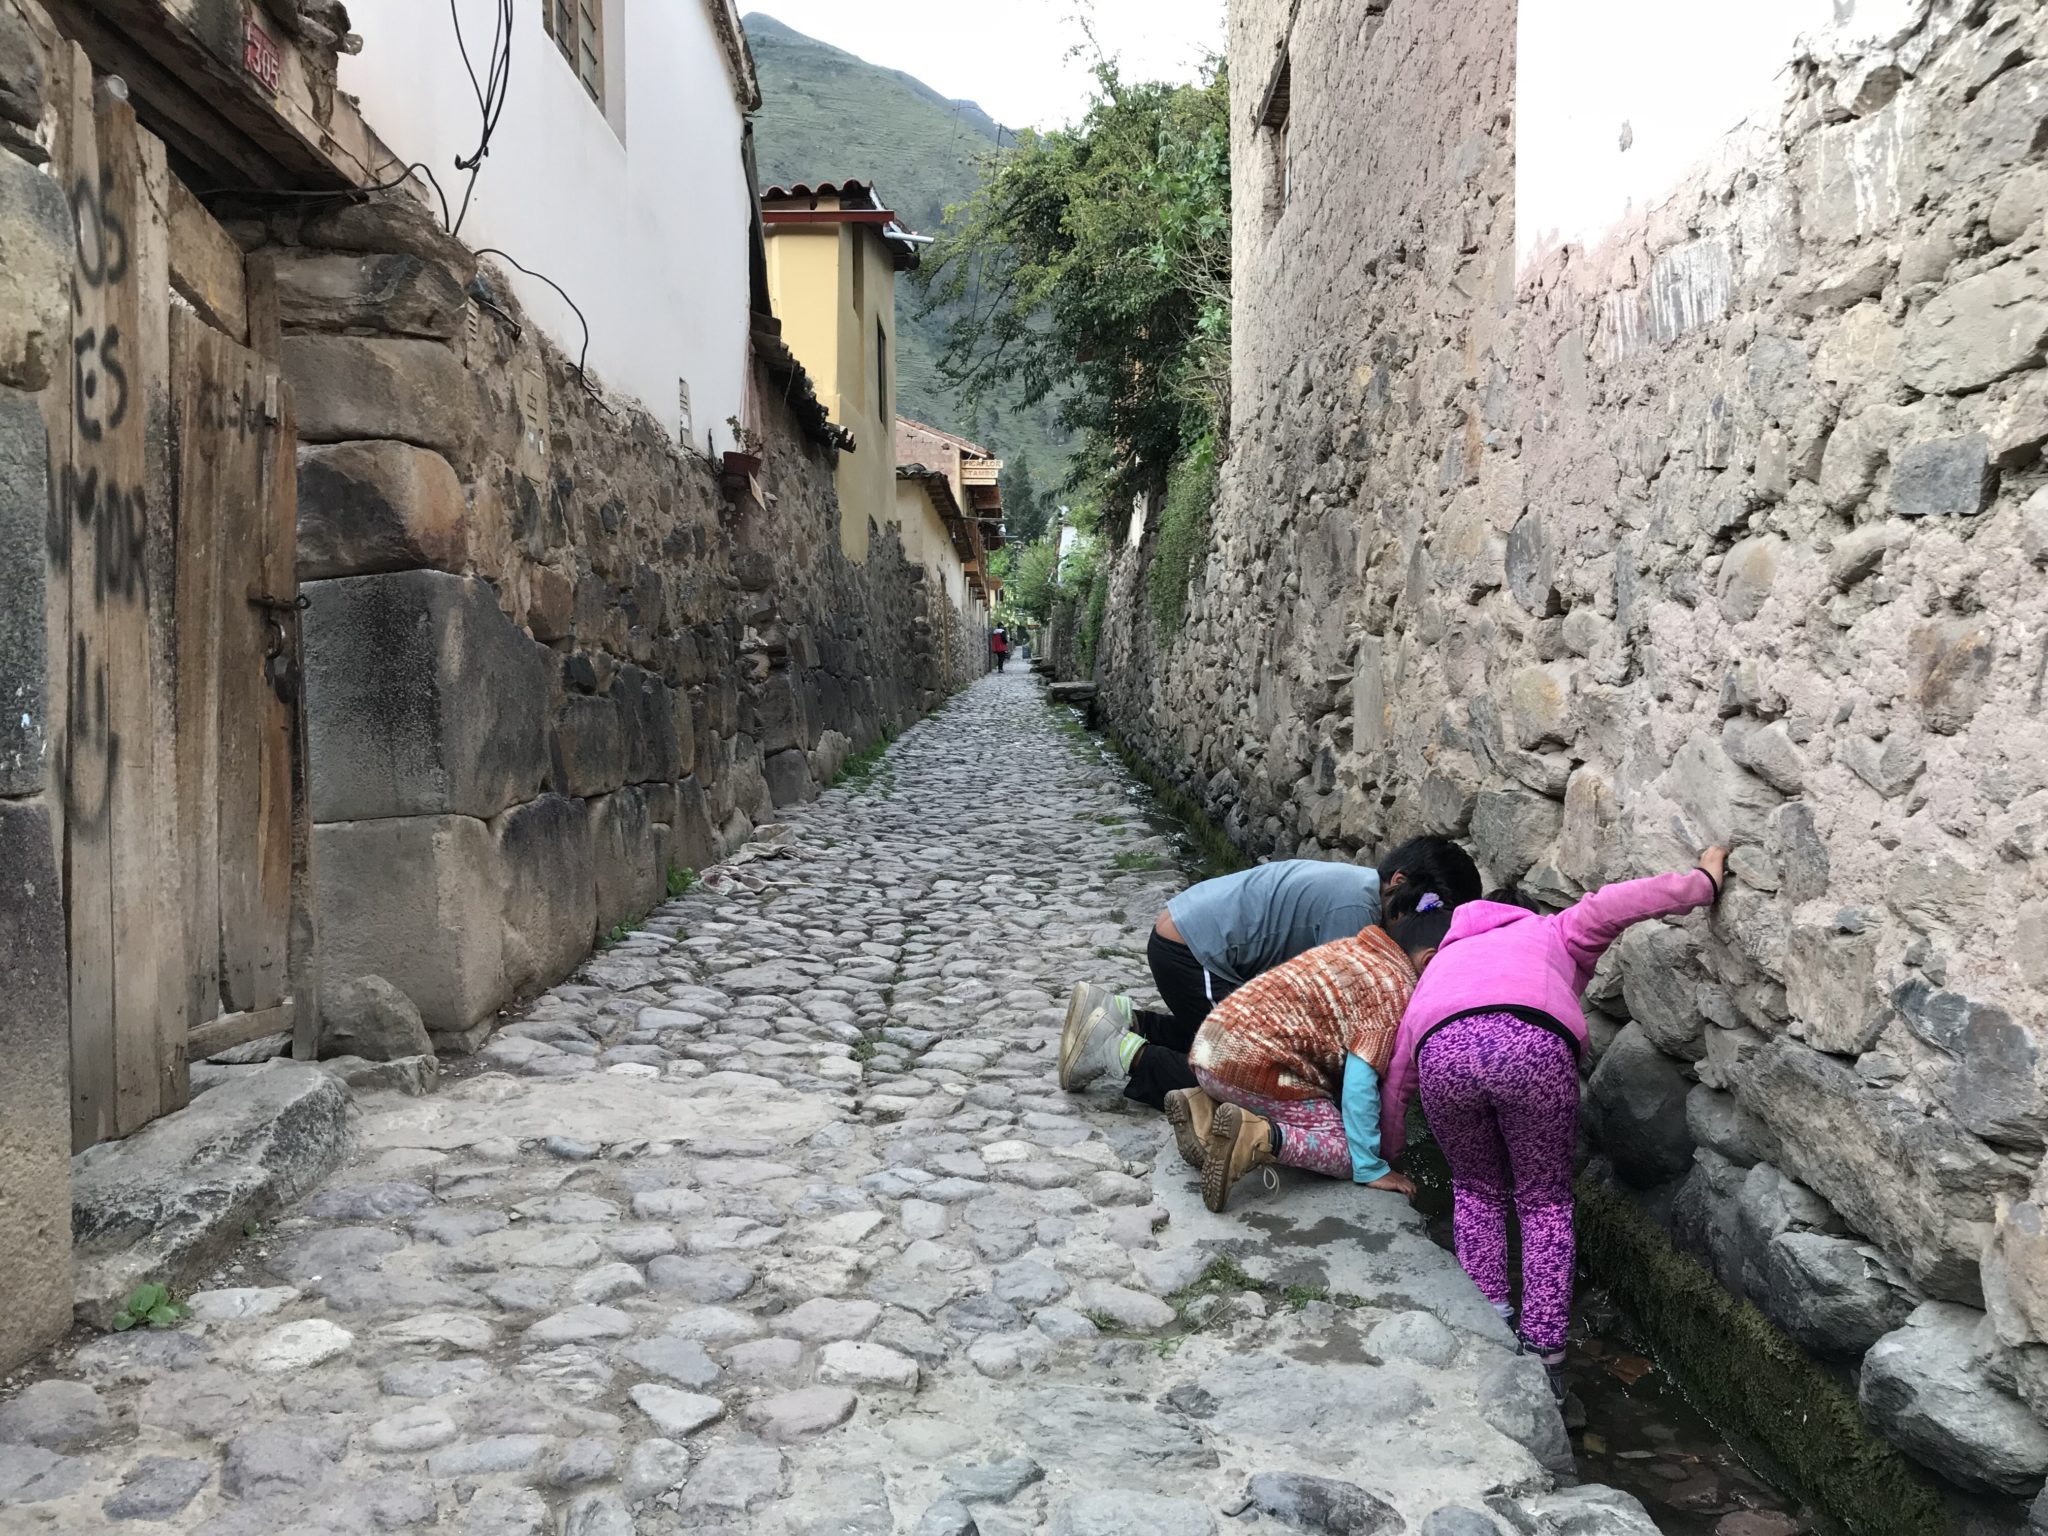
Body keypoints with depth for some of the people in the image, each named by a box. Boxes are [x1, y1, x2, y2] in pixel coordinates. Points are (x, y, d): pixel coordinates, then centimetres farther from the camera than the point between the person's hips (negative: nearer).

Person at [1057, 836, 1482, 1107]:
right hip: (1191, 952, -10)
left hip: (1181, 933, 10)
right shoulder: (1355, 907, -21)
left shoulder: (1359, 882, 9)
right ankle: (1124, 1052, -7)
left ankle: (1120, 1015, 20)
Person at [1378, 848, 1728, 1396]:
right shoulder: (1554, 933, 40)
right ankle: (1542, 1356, 19)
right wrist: (1703, 882, 30)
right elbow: (1616, 904, 19)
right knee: (1544, 1201, 20)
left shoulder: (1440, 963, 42)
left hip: (1443, 1049, 2)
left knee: (1476, 1189, 28)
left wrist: (1385, 1164, 45)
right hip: (1534, 1045, -2)